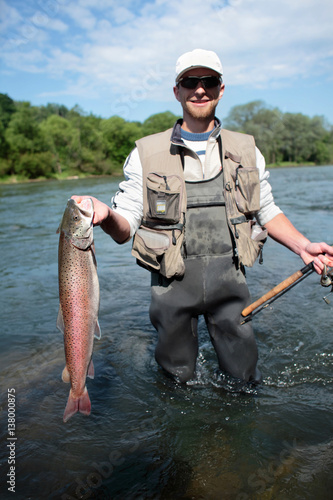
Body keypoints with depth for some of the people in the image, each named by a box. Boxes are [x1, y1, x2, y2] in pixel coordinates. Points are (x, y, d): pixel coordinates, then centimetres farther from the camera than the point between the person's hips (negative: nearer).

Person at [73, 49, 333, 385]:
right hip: (173, 283, -1)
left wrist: (302, 246, -1)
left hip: (229, 280, 2)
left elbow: (267, 211, 15)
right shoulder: (146, 154, 0)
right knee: (177, 383, 14)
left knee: (244, 380, 14)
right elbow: (125, 228, -4)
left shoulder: (246, 150, 8)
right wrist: (106, 216, -27)